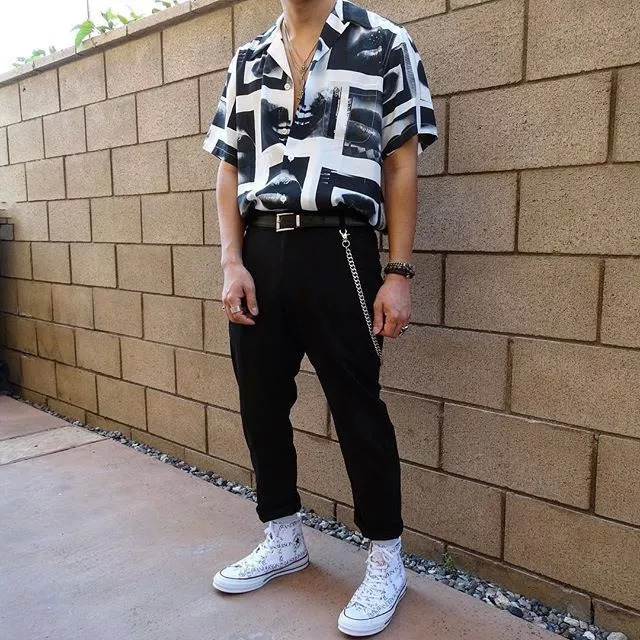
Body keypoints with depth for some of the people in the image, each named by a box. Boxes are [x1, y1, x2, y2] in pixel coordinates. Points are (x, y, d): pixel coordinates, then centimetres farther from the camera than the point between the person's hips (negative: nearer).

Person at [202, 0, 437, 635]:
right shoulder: (247, 60, 16)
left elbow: (401, 165, 0)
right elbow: (229, 171, 13)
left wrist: (399, 273, -7)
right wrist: (232, 264, 1)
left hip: (337, 250, -4)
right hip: (258, 253, 5)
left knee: (357, 409, 1)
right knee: (261, 404, 11)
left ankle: (385, 560, 21)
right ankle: (283, 540, 33)